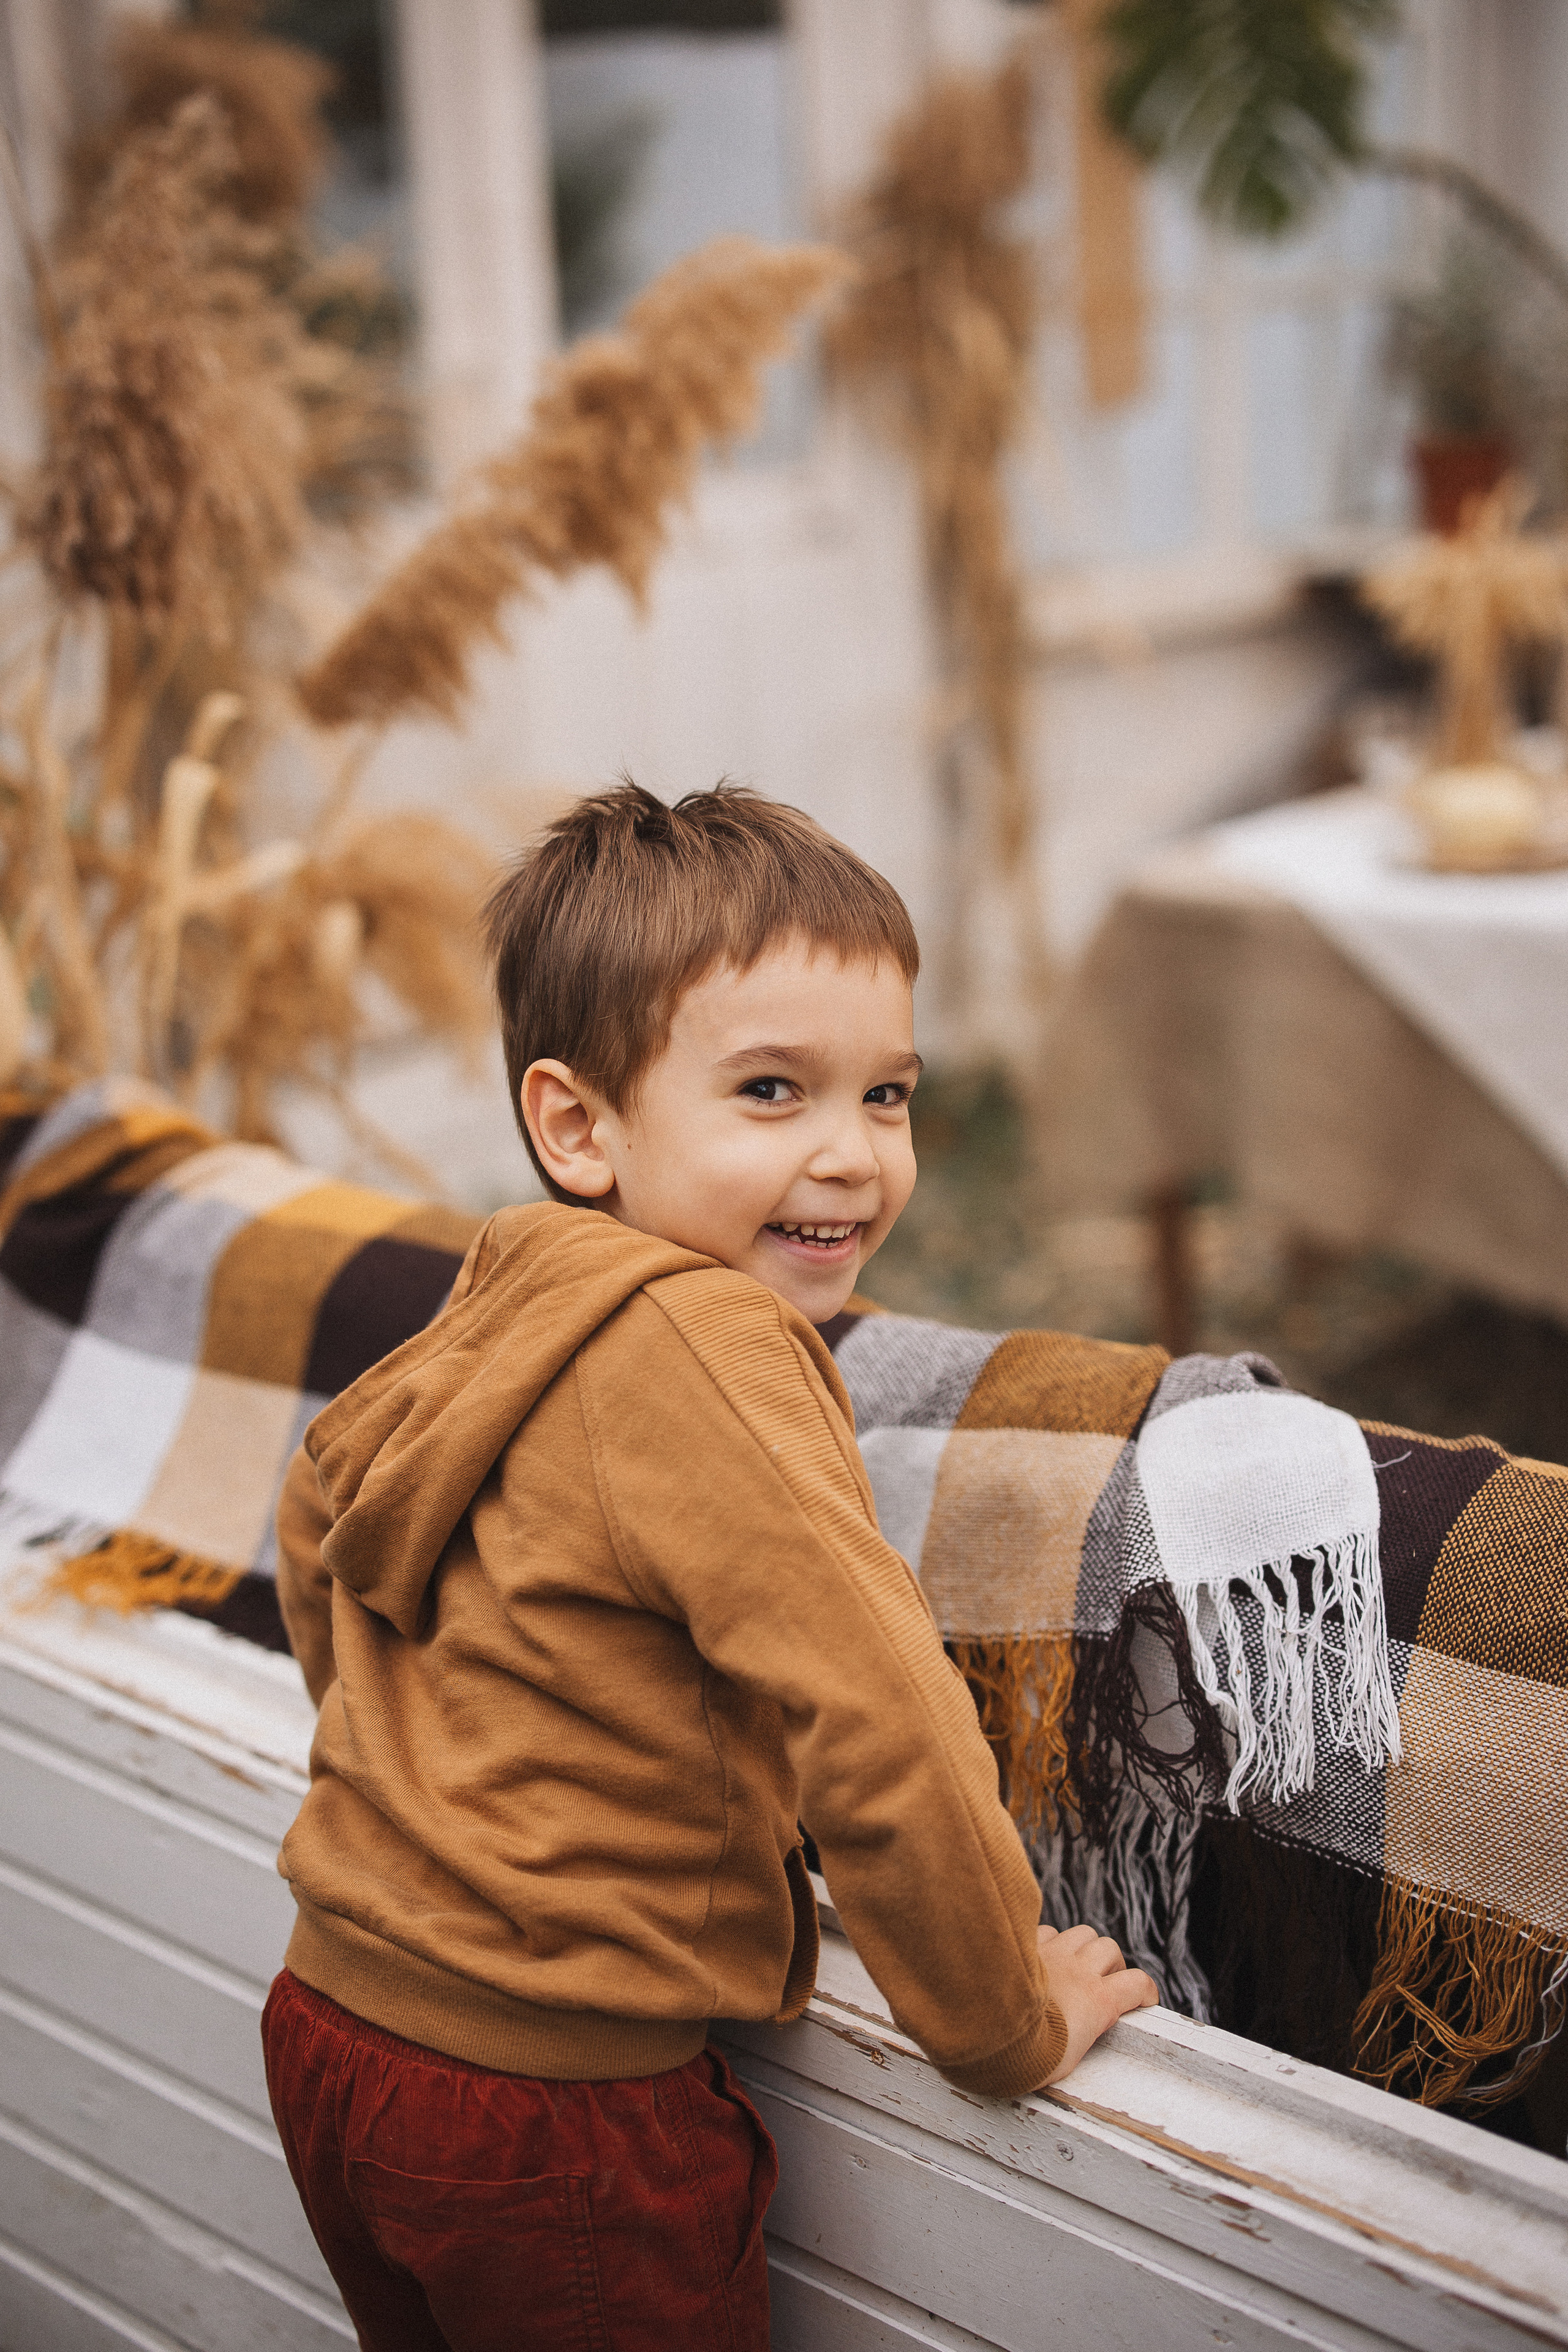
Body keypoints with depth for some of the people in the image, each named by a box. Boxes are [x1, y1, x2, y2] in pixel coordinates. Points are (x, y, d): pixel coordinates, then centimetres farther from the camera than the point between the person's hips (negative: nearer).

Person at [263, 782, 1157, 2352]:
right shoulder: (697, 1342, -26)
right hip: (551, 2107, -8)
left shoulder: (505, 1308, 2)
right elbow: (885, 1733, -29)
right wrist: (1007, 2029, -13)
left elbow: (321, 1508, 19)